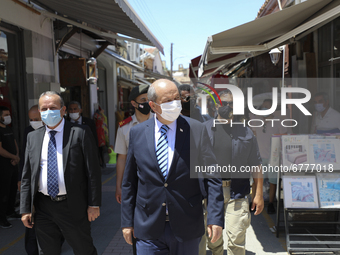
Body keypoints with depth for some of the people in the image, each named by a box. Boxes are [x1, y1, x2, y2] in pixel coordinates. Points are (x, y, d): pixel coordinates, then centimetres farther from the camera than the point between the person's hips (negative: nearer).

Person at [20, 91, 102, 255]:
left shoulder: (80, 133, -6)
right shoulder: (33, 137, 8)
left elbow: (93, 170, -7)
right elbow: (27, 176, 10)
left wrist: (94, 204, -9)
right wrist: (25, 209, 6)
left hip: (73, 206, -4)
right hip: (42, 208, 4)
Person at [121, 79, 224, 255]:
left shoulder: (196, 130, -5)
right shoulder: (137, 133, 0)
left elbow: (211, 177, -4)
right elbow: (129, 181, 5)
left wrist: (216, 218, -10)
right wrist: (127, 221, 6)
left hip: (186, 229, 0)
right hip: (148, 228, 1)